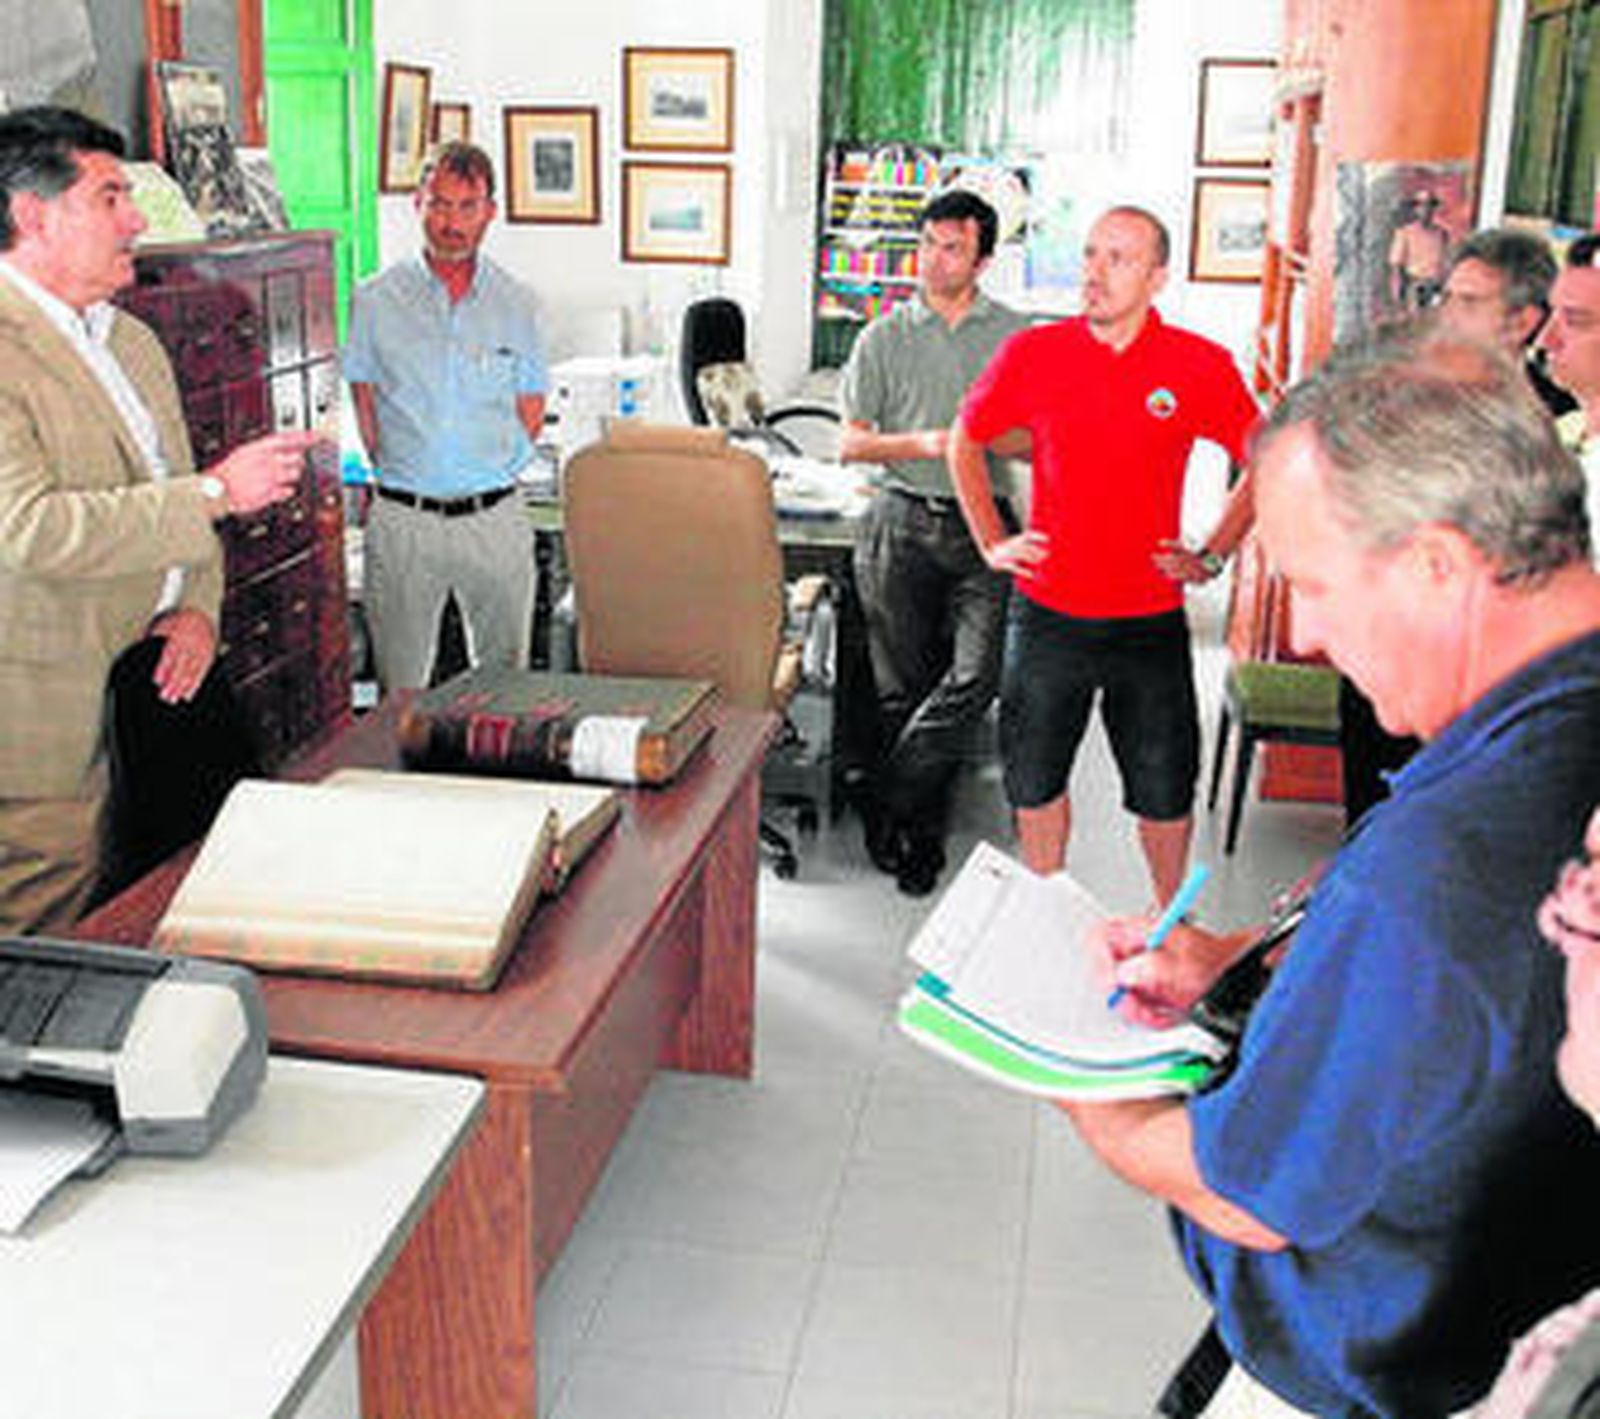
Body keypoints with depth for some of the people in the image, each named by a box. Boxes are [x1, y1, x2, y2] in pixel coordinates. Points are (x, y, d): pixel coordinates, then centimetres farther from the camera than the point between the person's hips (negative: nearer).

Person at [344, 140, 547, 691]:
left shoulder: (516, 304, 6)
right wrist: (395, 471, 2)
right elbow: (362, 395, 10)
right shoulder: (376, 299, 3)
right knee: (399, 690, 5)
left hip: (495, 518, 1)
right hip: (402, 518, -1)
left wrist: (493, 472, 5)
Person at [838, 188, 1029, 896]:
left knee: (976, 673, -17)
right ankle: (921, 833, 17)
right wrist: (923, 443, -11)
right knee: (903, 686, 3)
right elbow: (850, 444, 6)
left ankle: (884, 802, -2)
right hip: (902, 522, 1)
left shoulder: (1016, 335, 9)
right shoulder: (884, 338, 10)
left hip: (982, 525, 0)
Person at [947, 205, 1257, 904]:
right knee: (1035, 777, 13)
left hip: (1151, 621, -1)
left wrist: (1211, 558, 1)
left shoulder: (1202, 367, -5)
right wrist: (992, 542, 7)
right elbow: (964, 441, 13)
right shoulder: (1032, 353, -3)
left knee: (1164, 791, 9)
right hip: (1047, 613, 1)